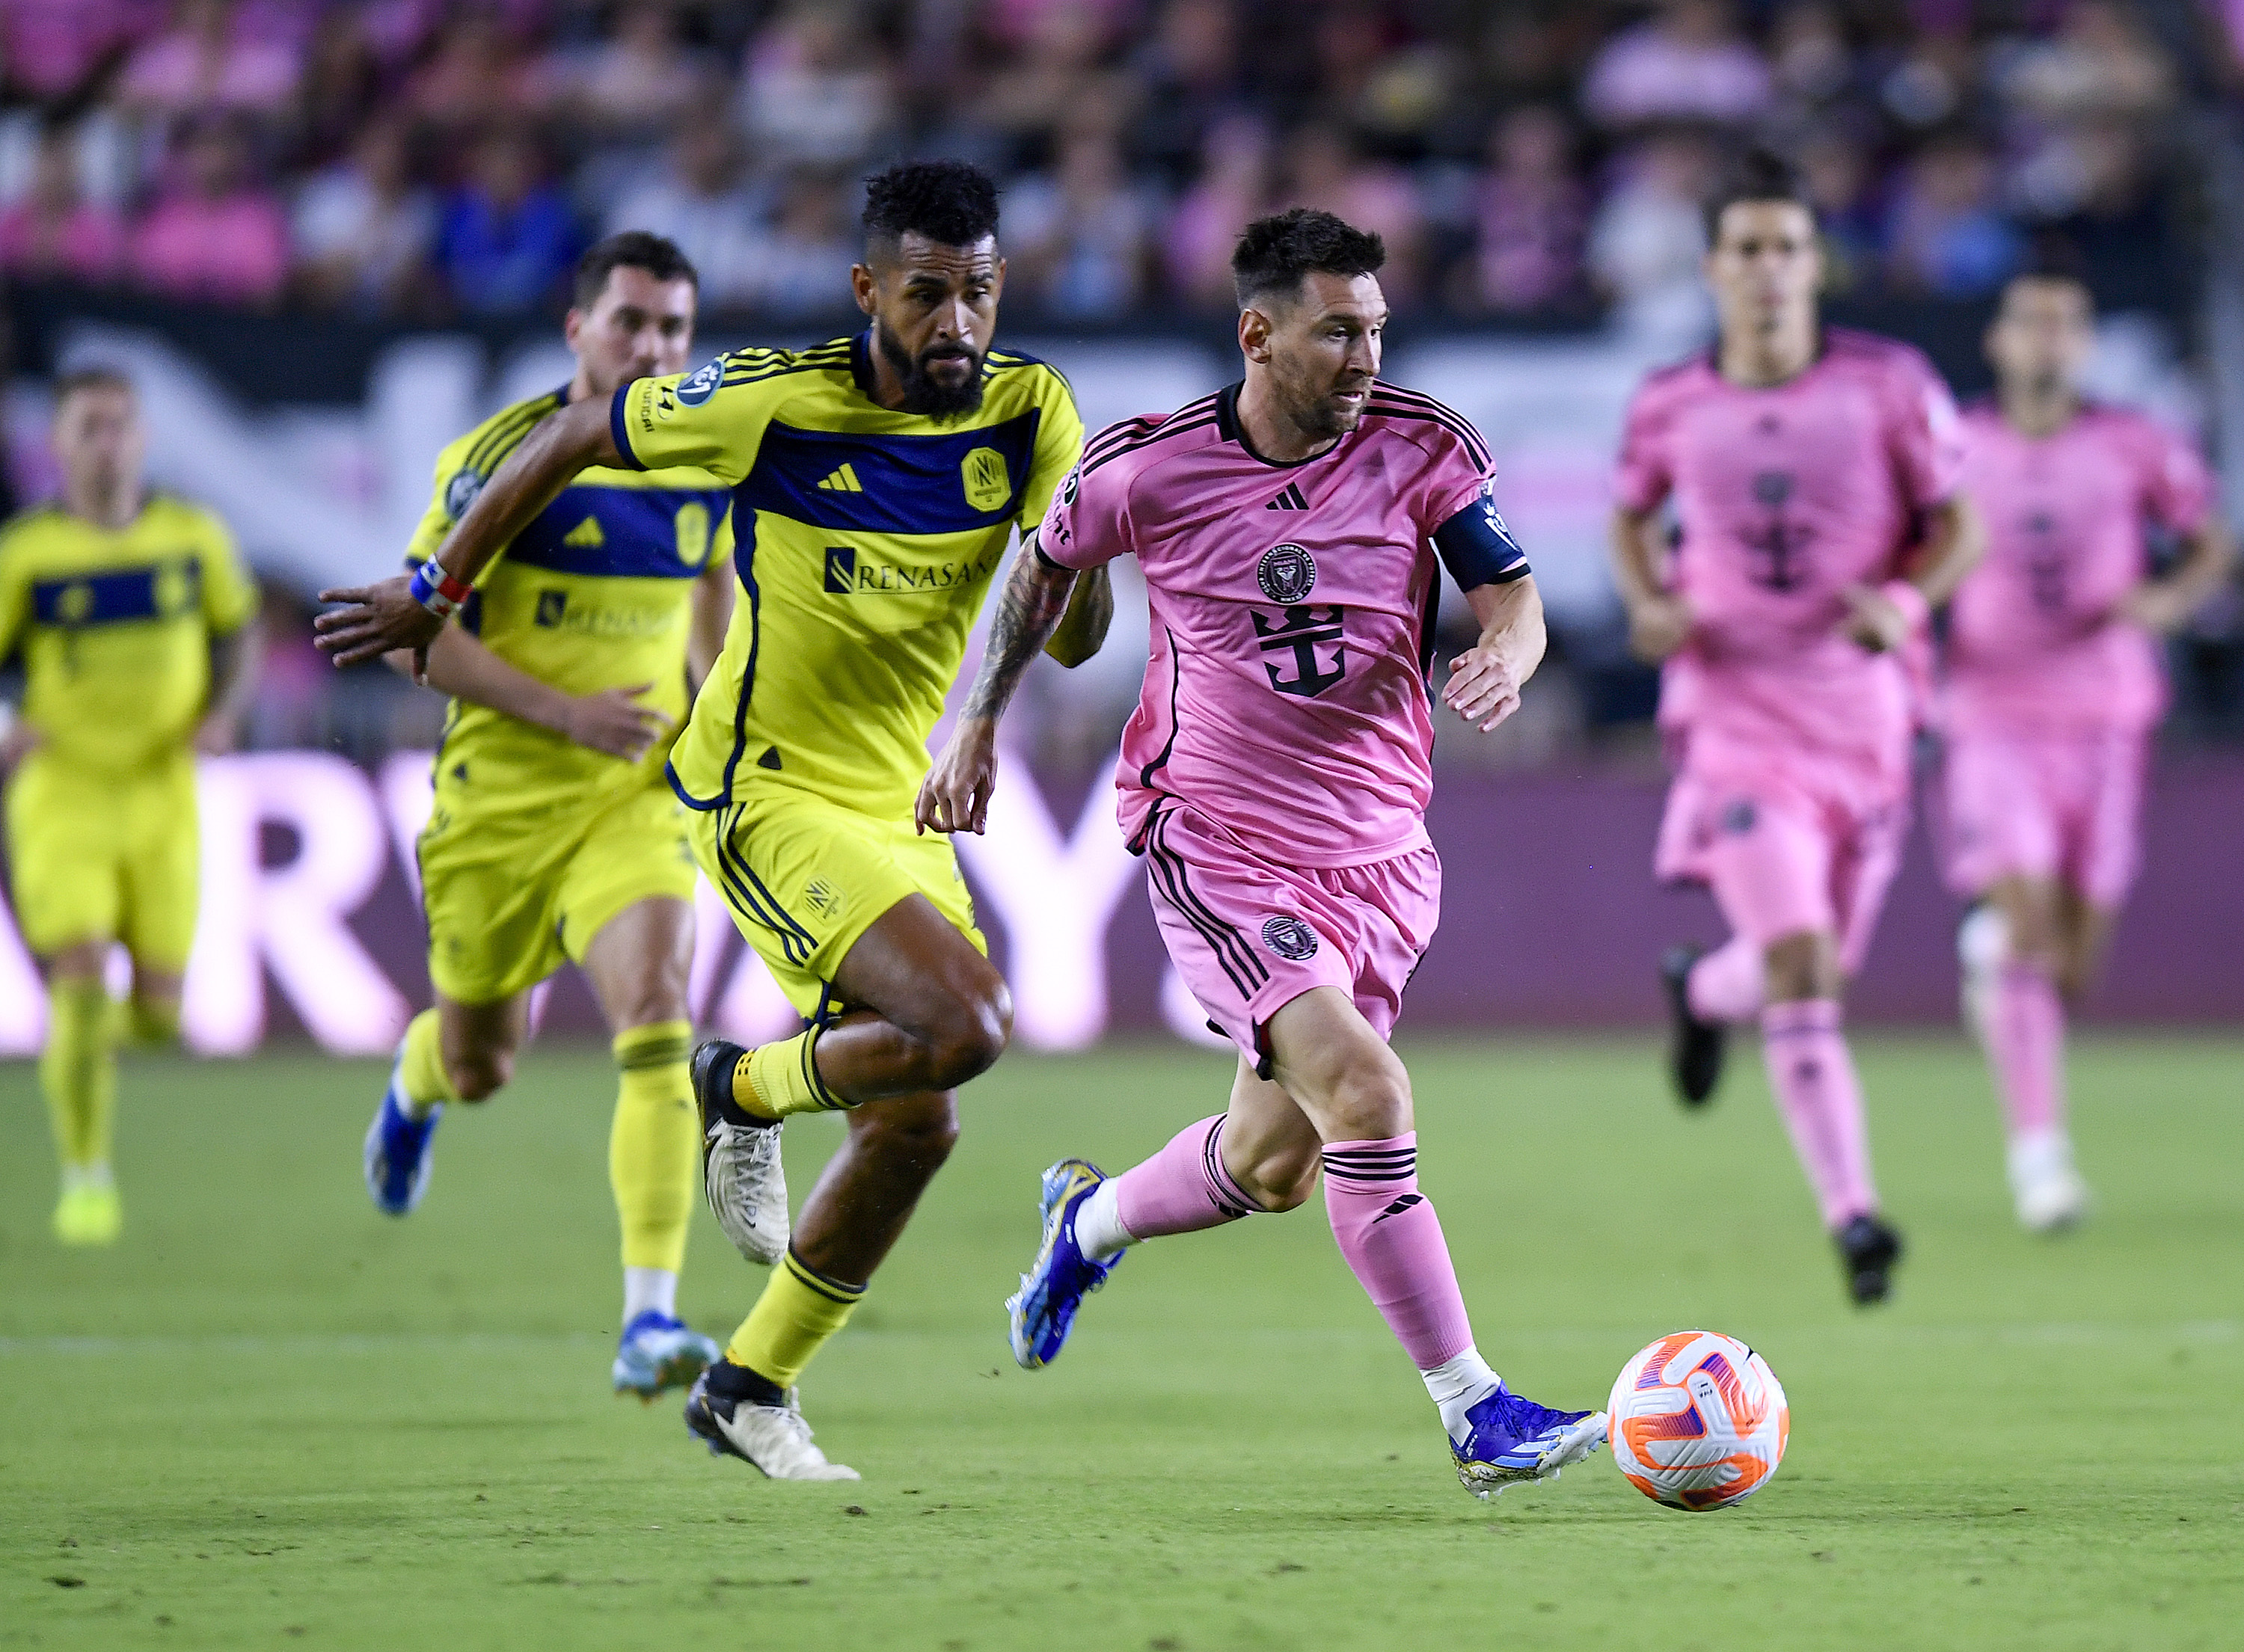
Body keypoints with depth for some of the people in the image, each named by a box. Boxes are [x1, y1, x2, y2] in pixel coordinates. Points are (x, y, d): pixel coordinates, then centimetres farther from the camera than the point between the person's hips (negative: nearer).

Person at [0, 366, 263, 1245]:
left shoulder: (194, 537, 0)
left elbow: (240, 634, 13)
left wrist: (222, 712, -6)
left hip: (162, 793, 2)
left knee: (160, 1009, 1)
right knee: (81, 984, -16)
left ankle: (128, 1016, 39)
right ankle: (86, 1178, -1)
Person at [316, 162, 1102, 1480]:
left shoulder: (1031, 409, -6)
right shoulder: (776, 399, -18)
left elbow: (1079, 640, -5)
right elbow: (570, 440, -4)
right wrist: (436, 593, 4)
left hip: (900, 803, 6)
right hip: (765, 792, -6)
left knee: (917, 1125, 8)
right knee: (966, 1024, -24)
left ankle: (753, 1384, 28)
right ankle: (745, 1091, 7)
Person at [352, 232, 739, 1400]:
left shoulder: (709, 462, 2)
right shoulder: (504, 458, -12)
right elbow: (420, 634, -12)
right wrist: (568, 712, -20)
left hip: (637, 798, 1)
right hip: (500, 797, -1)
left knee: (656, 1030, -22)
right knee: (478, 1064, 14)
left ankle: (649, 1321, -25)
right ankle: (415, 1084, 55)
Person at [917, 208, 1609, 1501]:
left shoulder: (1423, 446, -5)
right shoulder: (1148, 468, -9)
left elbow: (1513, 595, -10)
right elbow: (1047, 565, 11)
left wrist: (1506, 650, -33)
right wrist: (978, 726, 13)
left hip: (1380, 853, 4)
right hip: (1218, 846, -4)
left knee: (1273, 1169, 12)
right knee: (1365, 1093, -23)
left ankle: (1089, 1222, 45)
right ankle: (1476, 1415, -19)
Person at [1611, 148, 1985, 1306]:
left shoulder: (1889, 384, -4)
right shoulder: (1669, 408, -1)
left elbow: (1957, 525, 3)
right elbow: (1632, 516, 18)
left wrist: (1908, 599, -17)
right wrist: (1649, 604, -2)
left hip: (1860, 710, 2)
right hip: (1736, 712, -2)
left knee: (1817, 964, 14)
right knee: (1797, 963, -19)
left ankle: (1703, 993, 51)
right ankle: (1852, 1214, -18)